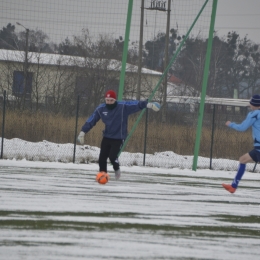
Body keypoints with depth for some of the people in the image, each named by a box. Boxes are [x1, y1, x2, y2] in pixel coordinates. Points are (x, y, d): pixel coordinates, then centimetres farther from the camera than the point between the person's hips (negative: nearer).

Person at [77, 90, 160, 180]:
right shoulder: (101, 109, -3)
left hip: (119, 138, -4)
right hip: (106, 137, 4)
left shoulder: (123, 106, -15)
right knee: (102, 158, 0)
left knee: (112, 156, -18)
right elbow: (91, 121, 2)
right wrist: (82, 132, -1)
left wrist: (148, 104, -40)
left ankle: (117, 169, 14)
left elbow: (136, 105, -25)